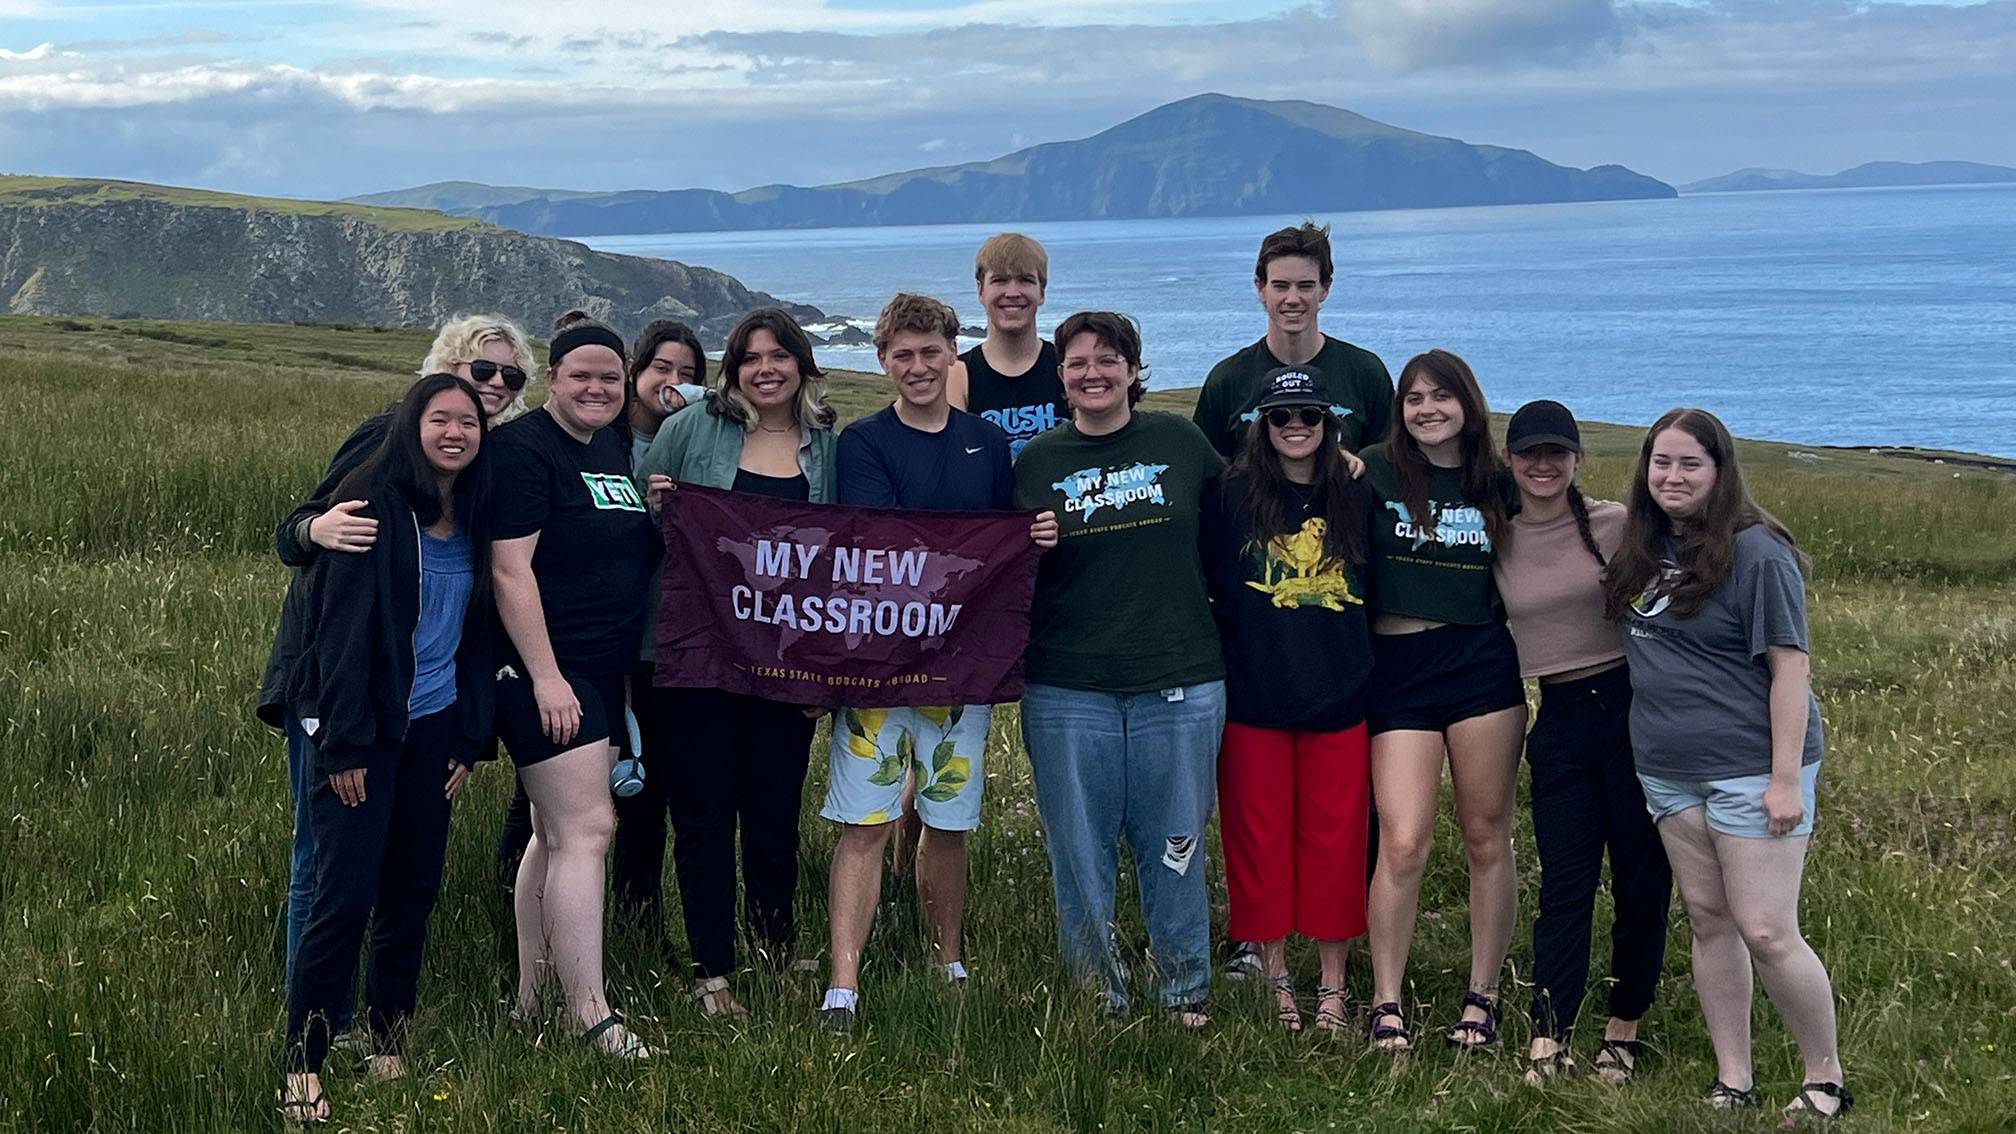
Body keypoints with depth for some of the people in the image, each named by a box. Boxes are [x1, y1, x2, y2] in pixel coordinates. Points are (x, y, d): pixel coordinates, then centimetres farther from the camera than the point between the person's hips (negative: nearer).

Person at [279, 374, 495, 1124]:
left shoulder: (472, 521, 8)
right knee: (346, 894, -9)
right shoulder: (376, 507, -11)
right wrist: (344, 744, -17)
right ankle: (303, 1067, -2)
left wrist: (468, 738, 9)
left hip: (432, 725, 6)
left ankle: (389, 1047, 22)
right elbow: (342, 626, -15)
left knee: (414, 889, 10)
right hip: (363, 728, -6)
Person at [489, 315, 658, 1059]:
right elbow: (510, 569, -18)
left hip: (604, 673, 9)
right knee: (585, 831, -12)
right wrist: (546, 676, -21)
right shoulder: (524, 449, -11)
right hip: (544, 672, -9)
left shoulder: (616, 449, 15)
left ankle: (530, 997, 21)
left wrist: (663, 513, 9)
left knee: (556, 836, 13)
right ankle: (589, 1016, -10)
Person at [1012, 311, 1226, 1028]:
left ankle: (1187, 994, 21)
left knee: (1175, 846, 6)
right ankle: (1096, 998, 19)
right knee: (1079, 849, 5)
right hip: (1068, 691, 0)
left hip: (1180, 684, 0)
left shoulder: (1180, 443, 5)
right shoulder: (1036, 463, 5)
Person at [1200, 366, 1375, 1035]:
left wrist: (1358, 661, 7)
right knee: (1259, 841, 5)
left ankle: (1333, 987, 16)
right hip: (1253, 697, -1)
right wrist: (1236, 635, -4)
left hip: (1339, 699, 1)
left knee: (1335, 842, 4)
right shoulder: (1234, 495, 0)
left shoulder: (1355, 501, 6)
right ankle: (1275, 978, 18)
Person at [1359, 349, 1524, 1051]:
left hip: (1483, 664, 2)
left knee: (1487, 837, 6)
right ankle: (1386, 1003, 5)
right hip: (1398, 669, -2)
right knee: (1403, 843, -8)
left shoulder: (1497, 484, 9)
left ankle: (1483, 997, 18)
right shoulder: (1376, 472, 2)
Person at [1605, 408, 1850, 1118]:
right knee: (1708, 921, 10)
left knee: (1765, 933, -7)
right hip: (1669, 769, 7)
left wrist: (1786, 778, -17)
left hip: (1751, 768, -7)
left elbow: (1790, 666, -14)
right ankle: (1733, 1084, 18)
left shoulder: (1756, 553, -11)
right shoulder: (1644, 546, 8)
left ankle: (1827, 1085, 9)